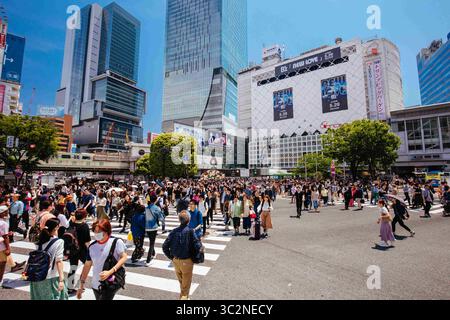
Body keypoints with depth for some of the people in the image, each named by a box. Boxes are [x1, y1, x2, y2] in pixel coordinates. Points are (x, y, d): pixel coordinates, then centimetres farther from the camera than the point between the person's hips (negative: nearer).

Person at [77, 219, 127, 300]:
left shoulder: (116, 242, -13)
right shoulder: (92, 247, 2)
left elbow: (124, 257, -14)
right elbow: (87, 265, 10)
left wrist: (110, 272, -21)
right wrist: (81, 284, 11)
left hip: (111, 283, -5)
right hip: (96, 284, 5)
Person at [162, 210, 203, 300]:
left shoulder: (174, 231, -8)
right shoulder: (190, 231, -20)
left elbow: (165, 246, -5)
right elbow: (198, 246, -23)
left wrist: (171, 257, 6)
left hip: (176, 260, 5)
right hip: (187, 261, -5)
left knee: (181, 281, 28)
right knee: (186, 284, 17)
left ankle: (182, 295, 47)